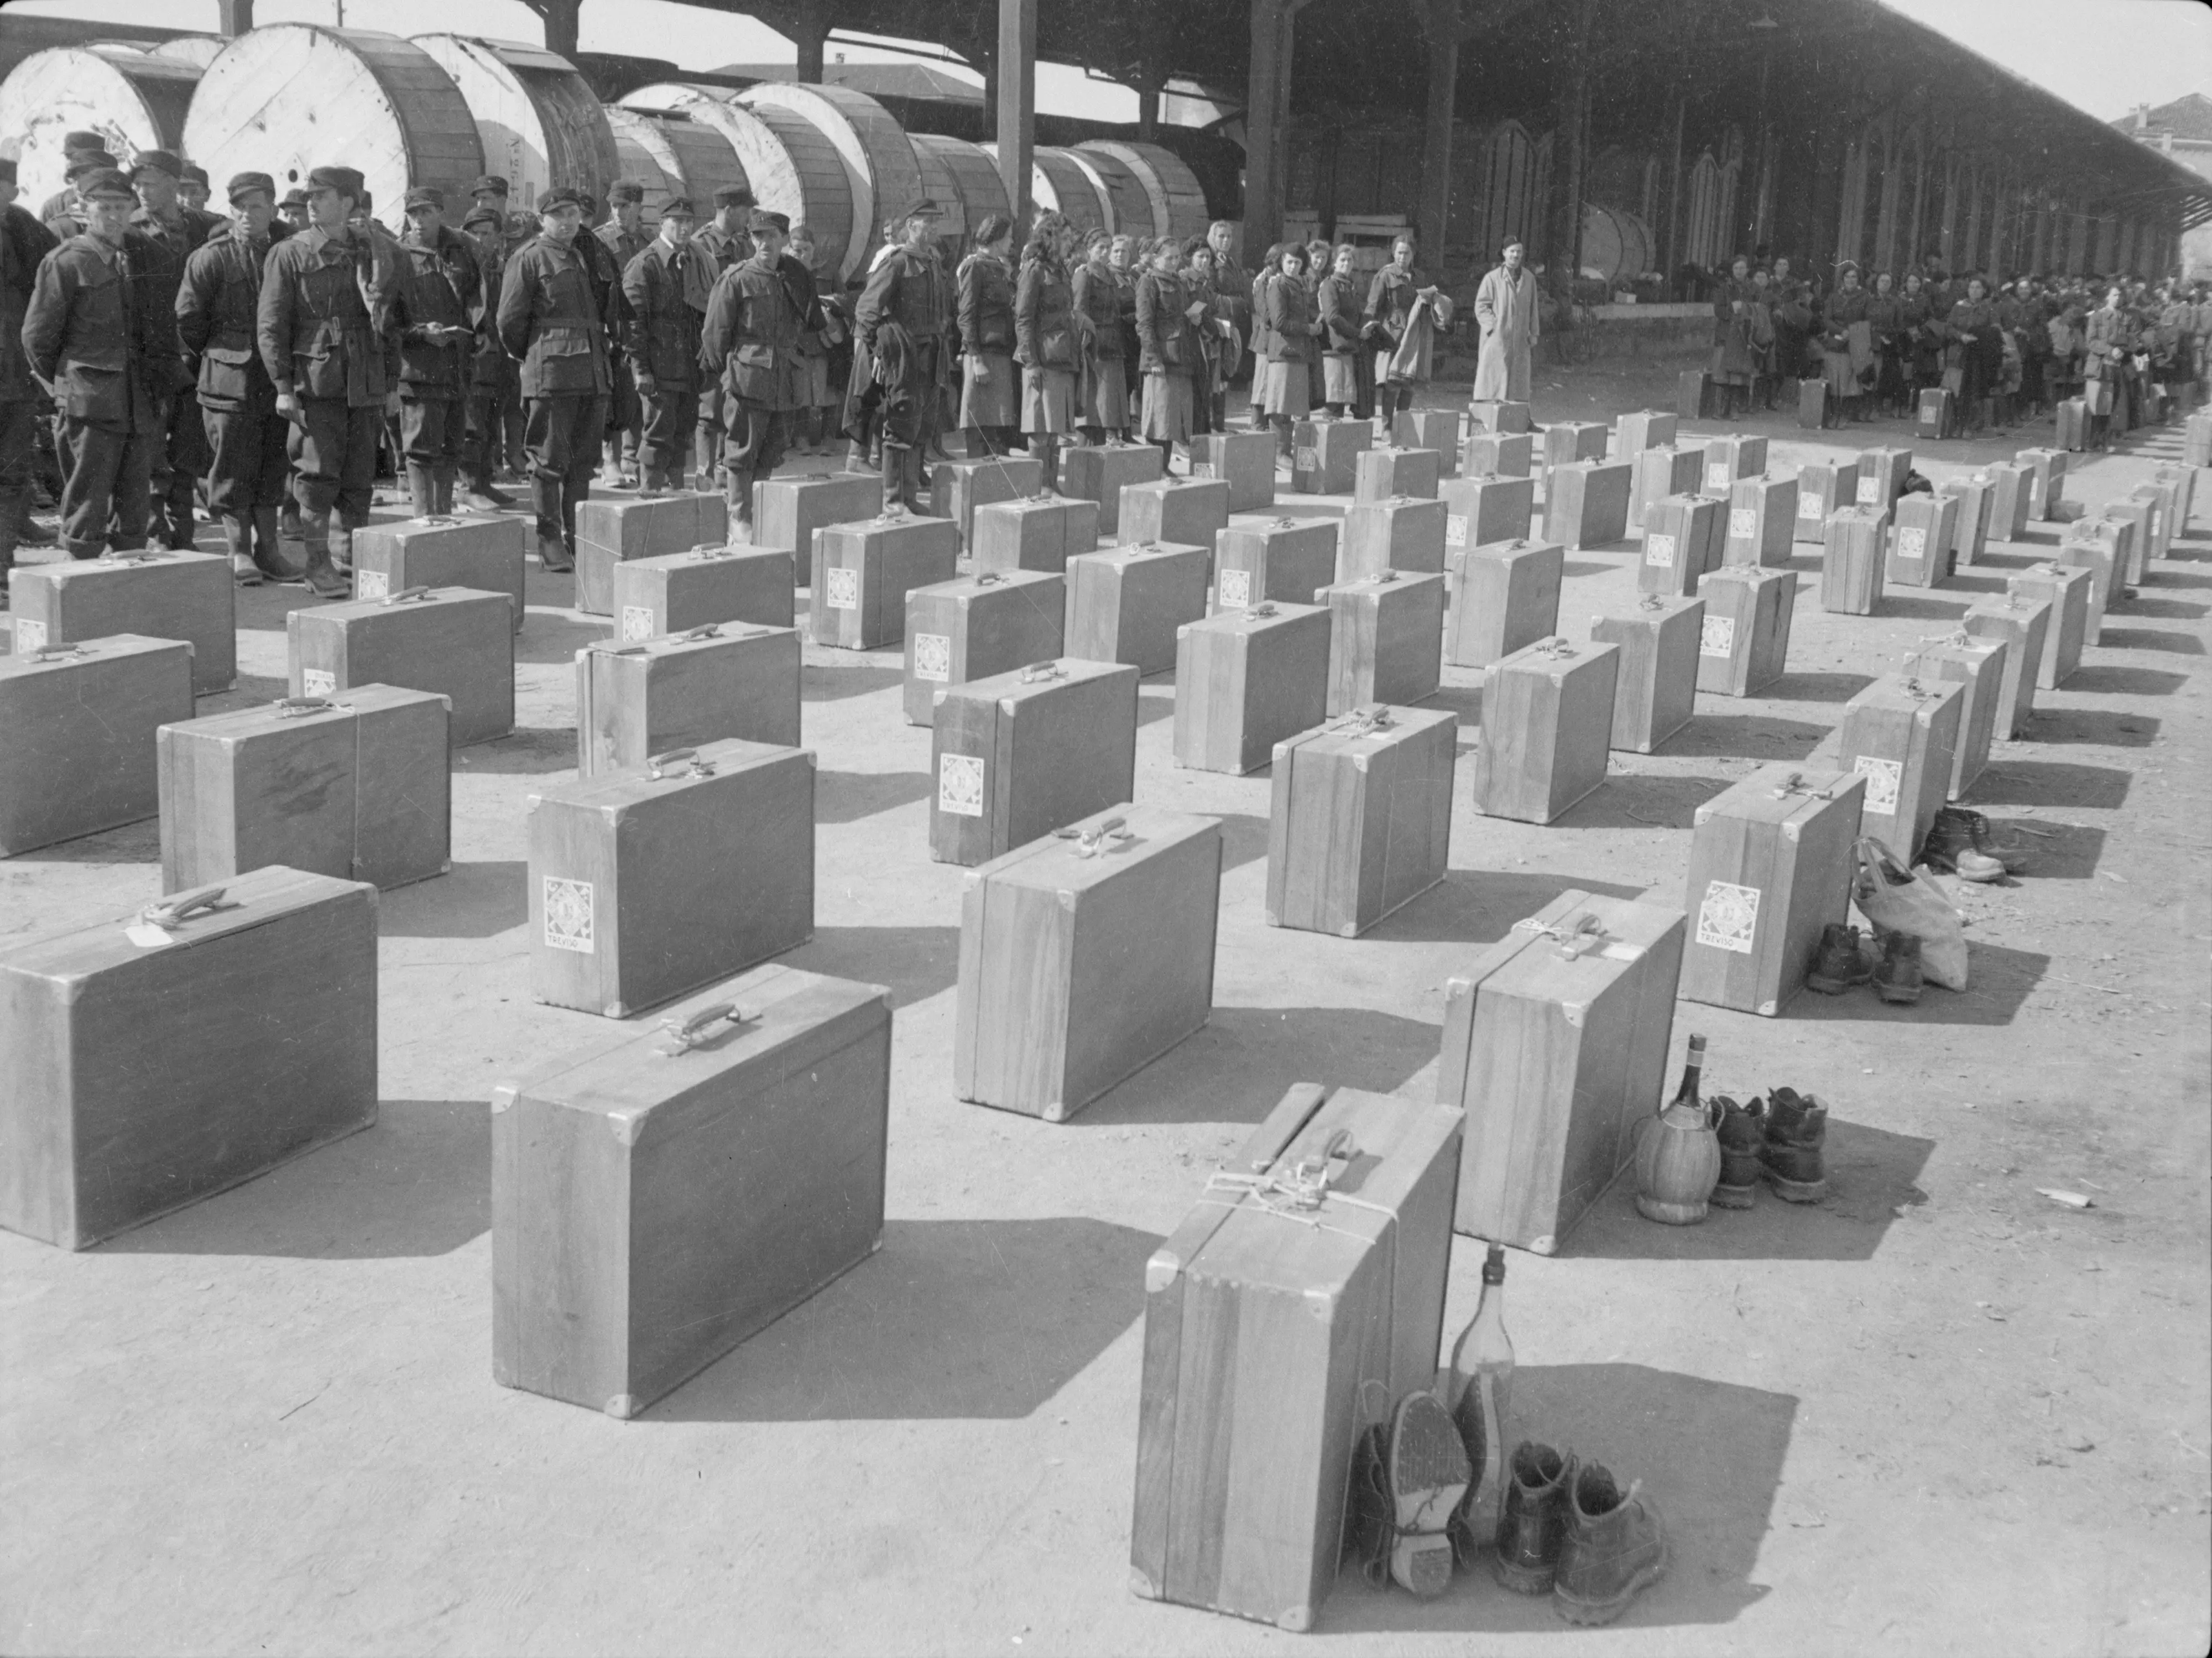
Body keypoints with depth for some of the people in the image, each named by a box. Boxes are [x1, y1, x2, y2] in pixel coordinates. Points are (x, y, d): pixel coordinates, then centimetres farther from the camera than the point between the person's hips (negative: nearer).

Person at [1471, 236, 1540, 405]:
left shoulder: (1529, 279, 11)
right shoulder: (1492, 278, -1)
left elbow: (1533, 308, 16)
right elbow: (1481, 306, -2)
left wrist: (1533, 334, 10)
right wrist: (1493, 326, -12)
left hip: (1520, 340, 4)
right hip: (1497, 339, -4)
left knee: (1517, 382, 2)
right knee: (1493, 377, -7)